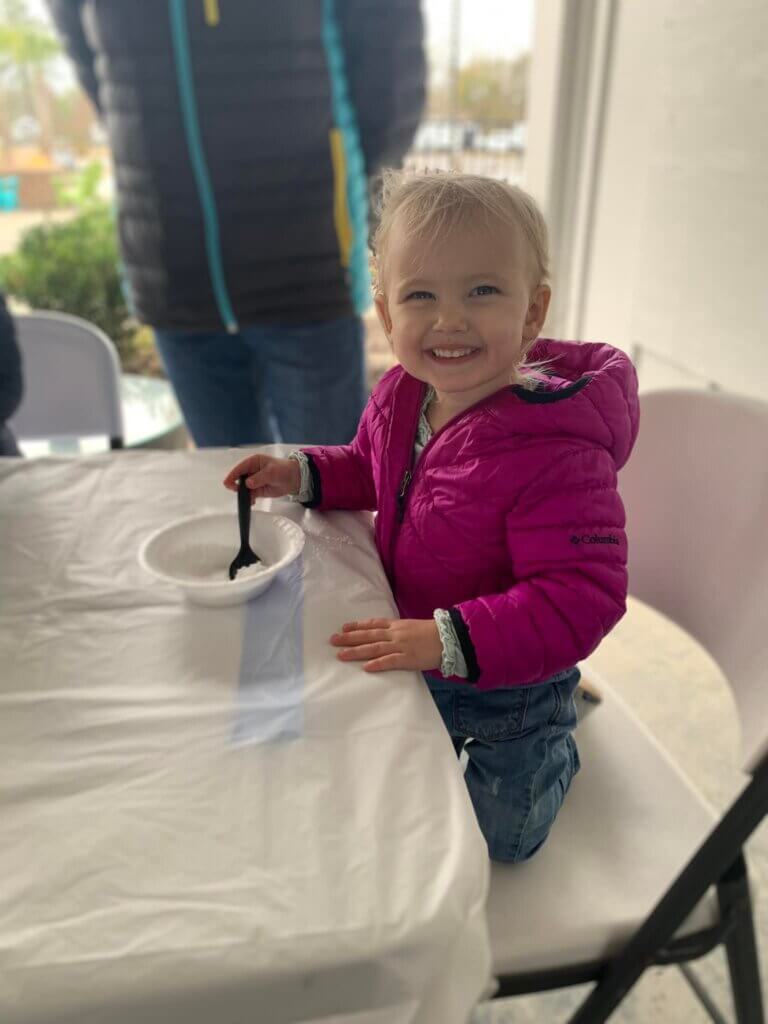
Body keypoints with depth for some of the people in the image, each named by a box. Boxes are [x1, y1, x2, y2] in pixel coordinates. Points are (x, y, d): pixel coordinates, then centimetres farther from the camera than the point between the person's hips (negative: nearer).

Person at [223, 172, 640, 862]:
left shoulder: (556, 454, -37)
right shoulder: (400, 397, -13)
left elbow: (582, 598, -37)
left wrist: (452, 639, -43)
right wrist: (303, 474, -10)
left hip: (509, 683, -5)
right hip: (416, 661, 6)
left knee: (502, 836, 20)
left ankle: (557, 748, 47)